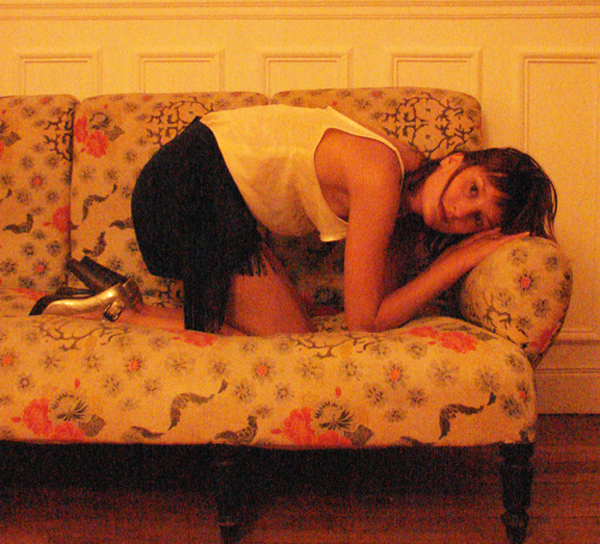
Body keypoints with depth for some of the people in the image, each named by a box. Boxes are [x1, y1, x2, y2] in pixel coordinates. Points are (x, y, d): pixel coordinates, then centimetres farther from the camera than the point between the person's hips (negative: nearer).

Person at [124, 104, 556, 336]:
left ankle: (130, 307, 12)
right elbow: (365, 322, -20)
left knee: (286, 334, 7)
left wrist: (460, 251, -8)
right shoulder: (381, 174, -25)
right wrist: (463, 259, -16)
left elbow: (381, 303, -2)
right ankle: (128, 316, 2)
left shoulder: (405, 209, 2)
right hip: (194, 185, -9)